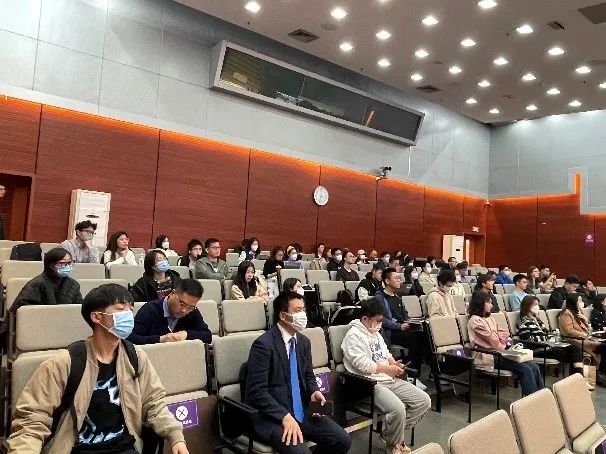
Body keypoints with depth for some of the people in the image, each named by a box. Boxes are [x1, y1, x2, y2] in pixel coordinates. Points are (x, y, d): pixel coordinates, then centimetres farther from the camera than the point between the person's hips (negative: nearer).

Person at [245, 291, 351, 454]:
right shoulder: (264, 344, -16)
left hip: (302, 411, 7)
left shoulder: (304, 341, 7)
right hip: (272, 416, -7)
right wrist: (285, 416, -26)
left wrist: (313, 391, -2)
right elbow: (257, 391, -19)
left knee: (342, 440, -5)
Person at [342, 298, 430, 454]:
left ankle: (391, 433, 10)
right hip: (370, 383, -9)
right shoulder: (354, 335, -12)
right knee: (398, 409, -32)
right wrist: (389, 369, -12)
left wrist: (395, 363, 5)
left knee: (424, 401, -1)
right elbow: (363, 365, -20)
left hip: (391, 380, 9)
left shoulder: (375, 333, 18)